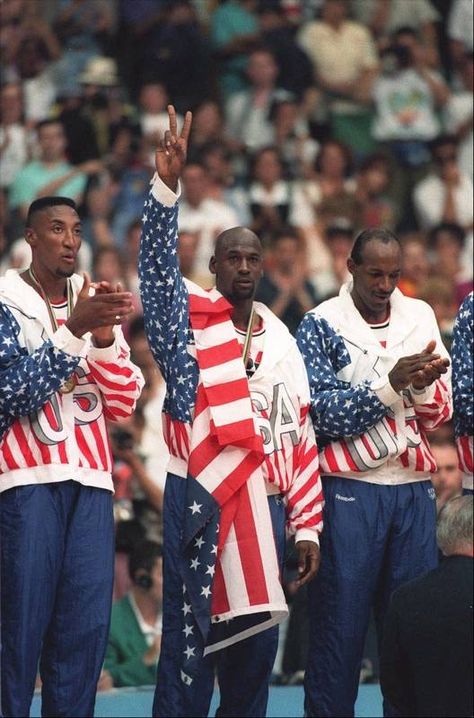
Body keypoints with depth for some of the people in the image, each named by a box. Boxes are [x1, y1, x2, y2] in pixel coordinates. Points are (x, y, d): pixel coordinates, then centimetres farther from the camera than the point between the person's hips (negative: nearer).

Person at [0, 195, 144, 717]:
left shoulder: (95, 302, 15)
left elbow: (121, 405, 10)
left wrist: (105, 338, -7)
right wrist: (72, 330, -19)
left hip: (90, 479, 5)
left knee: (86, 624, 0)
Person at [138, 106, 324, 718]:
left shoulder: (280, 341, 15)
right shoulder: (188, 314, 3)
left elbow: (301, 436, 15)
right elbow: (158, 262, -16)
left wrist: (307, 526, 10)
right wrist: (166, 185, -30)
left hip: (262, 504, 5)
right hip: (199, 499, -5)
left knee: (255, 641, 7)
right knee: (190, 639, -6)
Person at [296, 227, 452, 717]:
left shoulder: (420, 317, 11)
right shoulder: (321, 325, -1)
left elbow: (438, 415, 12)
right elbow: (324, 414, -9)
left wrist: (424, 384, -9)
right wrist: (391, 382, -18)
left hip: (413, 488, 4)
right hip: (349, 491, -4)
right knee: (340, 621, -3)